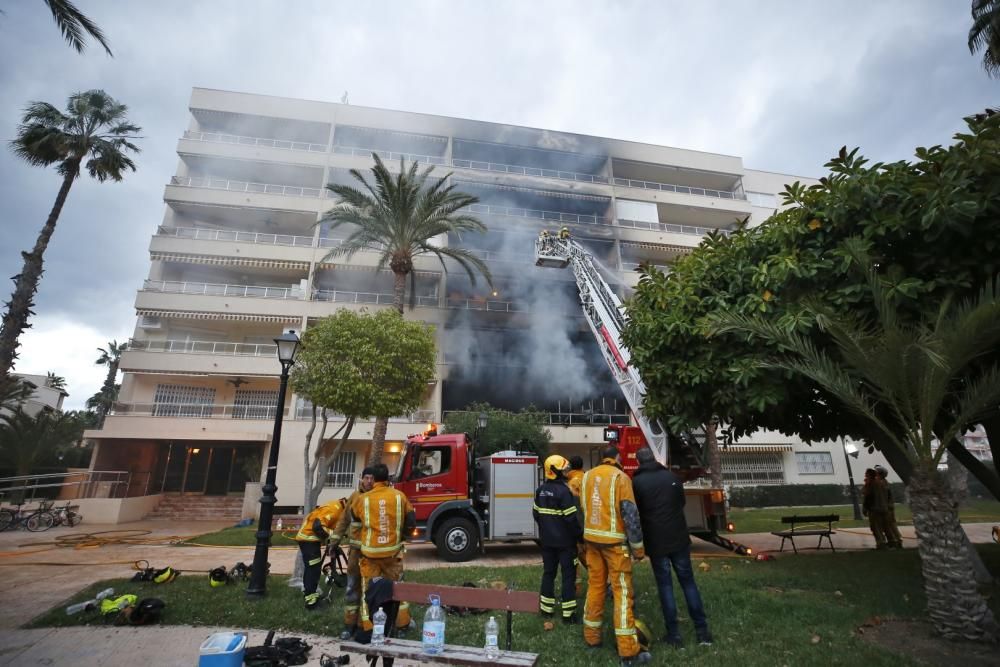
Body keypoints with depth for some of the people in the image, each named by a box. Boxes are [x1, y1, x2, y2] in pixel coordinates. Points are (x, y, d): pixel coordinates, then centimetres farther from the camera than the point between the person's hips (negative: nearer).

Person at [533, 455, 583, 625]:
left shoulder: (540, 490, 3)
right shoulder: (563, 491, -20)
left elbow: (536, 513, 11)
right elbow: (571, 518, -19)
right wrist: (580, 534, -5)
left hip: (547, 540, 7)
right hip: (565, 540, -7)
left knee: (548, 572, 15)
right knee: (568, 575, 5)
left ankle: (546, 609, 22)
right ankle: (568, 614, 9)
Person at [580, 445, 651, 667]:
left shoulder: (587, 476, 7)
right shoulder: (620, 477, -12)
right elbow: (630, 514, -13)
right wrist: (637, 547, -6)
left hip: (591, 538, 6)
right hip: (614, 541, -6)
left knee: (595, 586, 15)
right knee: (622, 592, 1)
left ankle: (591, 637, 25)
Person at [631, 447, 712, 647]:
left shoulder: (636, 482, -11)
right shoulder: (673, 477, -2)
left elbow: (635, 512, -1)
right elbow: (682, 503, 14)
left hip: (655, 541, -2)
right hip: (679, 538, 3)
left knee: (665, 585, 8)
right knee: (688, 581, 15)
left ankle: (674, 634, 12)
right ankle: (702, 630, 20)